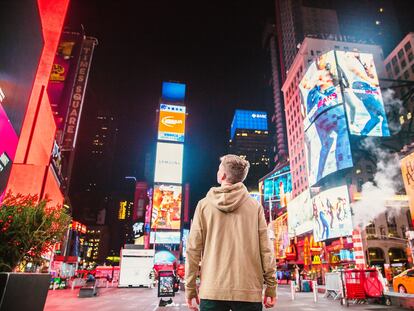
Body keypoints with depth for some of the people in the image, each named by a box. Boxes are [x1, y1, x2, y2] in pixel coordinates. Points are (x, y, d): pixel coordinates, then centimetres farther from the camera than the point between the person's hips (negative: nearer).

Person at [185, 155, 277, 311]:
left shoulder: (204, 204, 0)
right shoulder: (255, 206, 0)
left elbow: (193, 250, -1)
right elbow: (265, 249, -3)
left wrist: (190, 288, 5)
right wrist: (271, 286, 6)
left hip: (212, 291, 0)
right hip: (249, 291, 0)